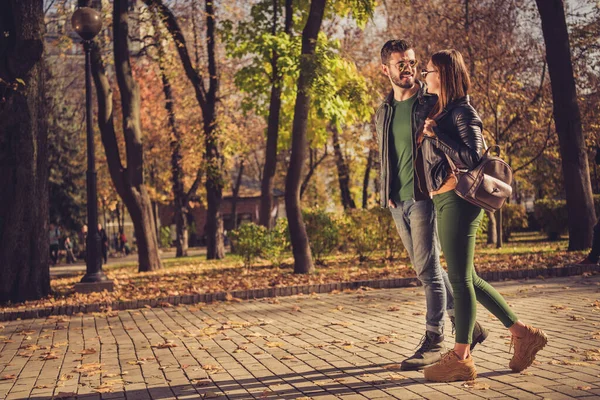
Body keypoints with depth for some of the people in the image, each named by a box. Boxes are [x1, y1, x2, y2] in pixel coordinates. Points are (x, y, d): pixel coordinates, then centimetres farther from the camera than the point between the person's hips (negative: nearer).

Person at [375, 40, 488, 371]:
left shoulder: (432, 103, -3)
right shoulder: (383, 113, 15)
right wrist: (387, 193, 13)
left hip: (424, 197, -7)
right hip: (397, 202, 7)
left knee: (428, 269, -7)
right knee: (428, 269, 11)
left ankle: (434, 341, 1)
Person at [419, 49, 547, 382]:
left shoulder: (462, 112, -9)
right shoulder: (438, 111, 17)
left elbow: (471, 158, -17)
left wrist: (435, 134, -17)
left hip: (457, 201, -10)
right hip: (442, 202, 10)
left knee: (459, 278, -6)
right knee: (467, 279, 12)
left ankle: (460, 358, 0)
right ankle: (522, 333, 20)